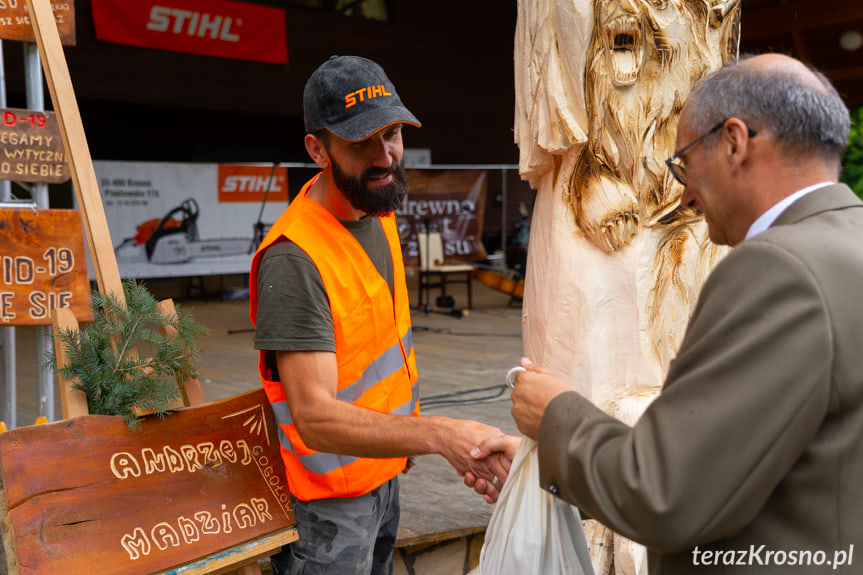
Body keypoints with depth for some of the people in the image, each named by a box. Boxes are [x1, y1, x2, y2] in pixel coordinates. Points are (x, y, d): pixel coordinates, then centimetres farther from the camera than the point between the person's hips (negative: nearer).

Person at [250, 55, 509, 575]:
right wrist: (440, 435, -45)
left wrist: (406, 438, 12)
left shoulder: (377, 206, -1)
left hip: (385, 470, 8)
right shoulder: (293, 260, -30)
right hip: (332, 501, -8)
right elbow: (316, 418, -34)